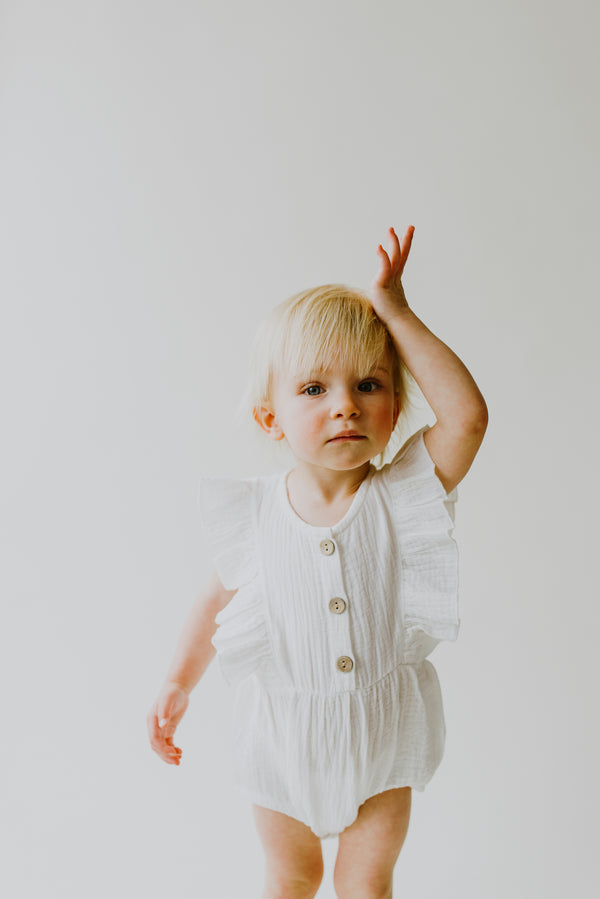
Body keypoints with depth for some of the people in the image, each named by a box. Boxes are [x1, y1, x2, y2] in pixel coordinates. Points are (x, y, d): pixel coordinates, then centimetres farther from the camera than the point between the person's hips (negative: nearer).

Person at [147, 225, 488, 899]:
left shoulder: (401, 497, -19)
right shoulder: (252, 515, -16)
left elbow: (467, 415, -34)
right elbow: (217, 601, 1)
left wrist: (396, 314, -33)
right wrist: (179, 682, 3)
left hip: (383, 738, -1)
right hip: (285, 735, 1)